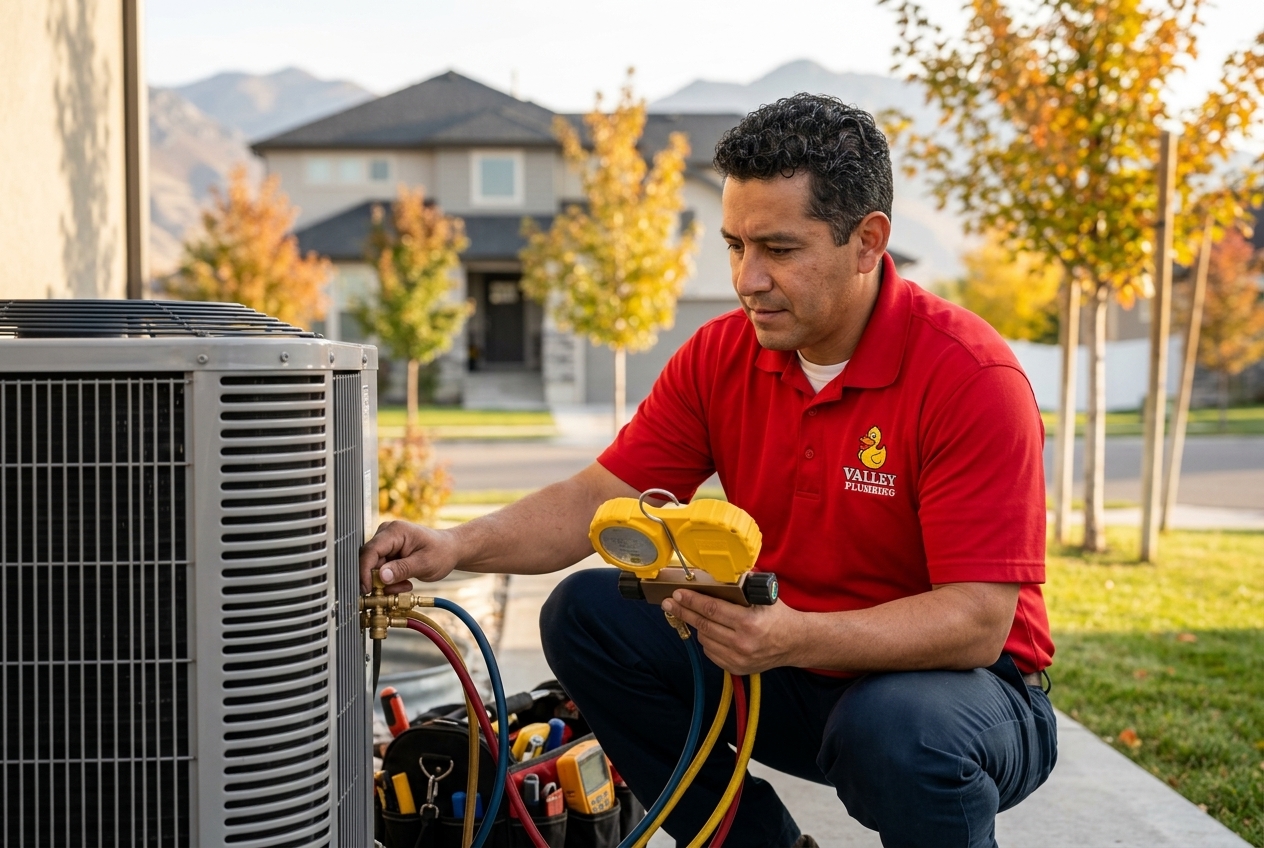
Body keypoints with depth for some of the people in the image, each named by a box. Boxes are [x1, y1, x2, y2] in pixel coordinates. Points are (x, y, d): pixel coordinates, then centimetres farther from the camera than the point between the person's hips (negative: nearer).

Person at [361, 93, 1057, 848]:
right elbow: (603, 499, -3)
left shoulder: (971, 379, -22)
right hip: (790, 676, 6)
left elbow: (978, 621, -26)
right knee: (586, 615, -9)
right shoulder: (720, 357, -3)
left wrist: (795, 638, -40)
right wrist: (459, 546, -21)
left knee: (898, 728, -39)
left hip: (964, 682, -5)